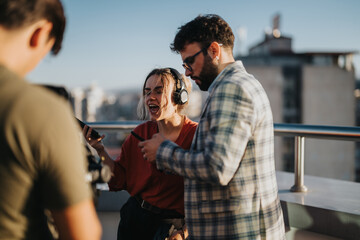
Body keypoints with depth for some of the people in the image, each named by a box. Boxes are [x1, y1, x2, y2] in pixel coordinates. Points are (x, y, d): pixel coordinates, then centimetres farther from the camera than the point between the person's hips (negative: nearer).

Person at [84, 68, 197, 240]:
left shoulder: (195, 135, -12)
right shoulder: (140, 133, 1)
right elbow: (119, 180, 4)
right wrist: (100, 150, -7)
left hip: (170, 224, -4)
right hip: (133, 219, 4)